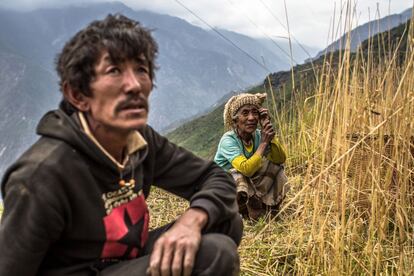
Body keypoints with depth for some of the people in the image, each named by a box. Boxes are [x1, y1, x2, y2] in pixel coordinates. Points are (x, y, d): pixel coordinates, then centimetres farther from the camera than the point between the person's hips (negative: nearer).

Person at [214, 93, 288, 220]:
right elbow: (247, 169, -39)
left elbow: (280, 159, -21)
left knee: (275, 166, -9)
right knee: (239, 176, -36)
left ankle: (270, 208, -1)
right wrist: (264, 142, -37)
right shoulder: (228, 140, -27)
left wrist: (268, 126, -27)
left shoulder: (258, 135, -9)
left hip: (249, 185, 6)